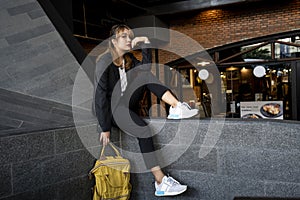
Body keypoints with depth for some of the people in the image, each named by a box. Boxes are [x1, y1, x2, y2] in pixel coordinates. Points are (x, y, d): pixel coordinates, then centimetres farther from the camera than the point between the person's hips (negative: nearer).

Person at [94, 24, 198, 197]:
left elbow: (146, 67, -8)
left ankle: (176, 107, -27)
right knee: (143, 130, -32)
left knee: (146, 74, -13)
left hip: (127, 104, 7)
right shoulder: (105, 62, -14)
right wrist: (105, 128, -22)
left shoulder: (128, 59, 10)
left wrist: (146, 44, -16)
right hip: (112, 108, -7)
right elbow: (100, 95, -19)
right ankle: (161, 183, -32)